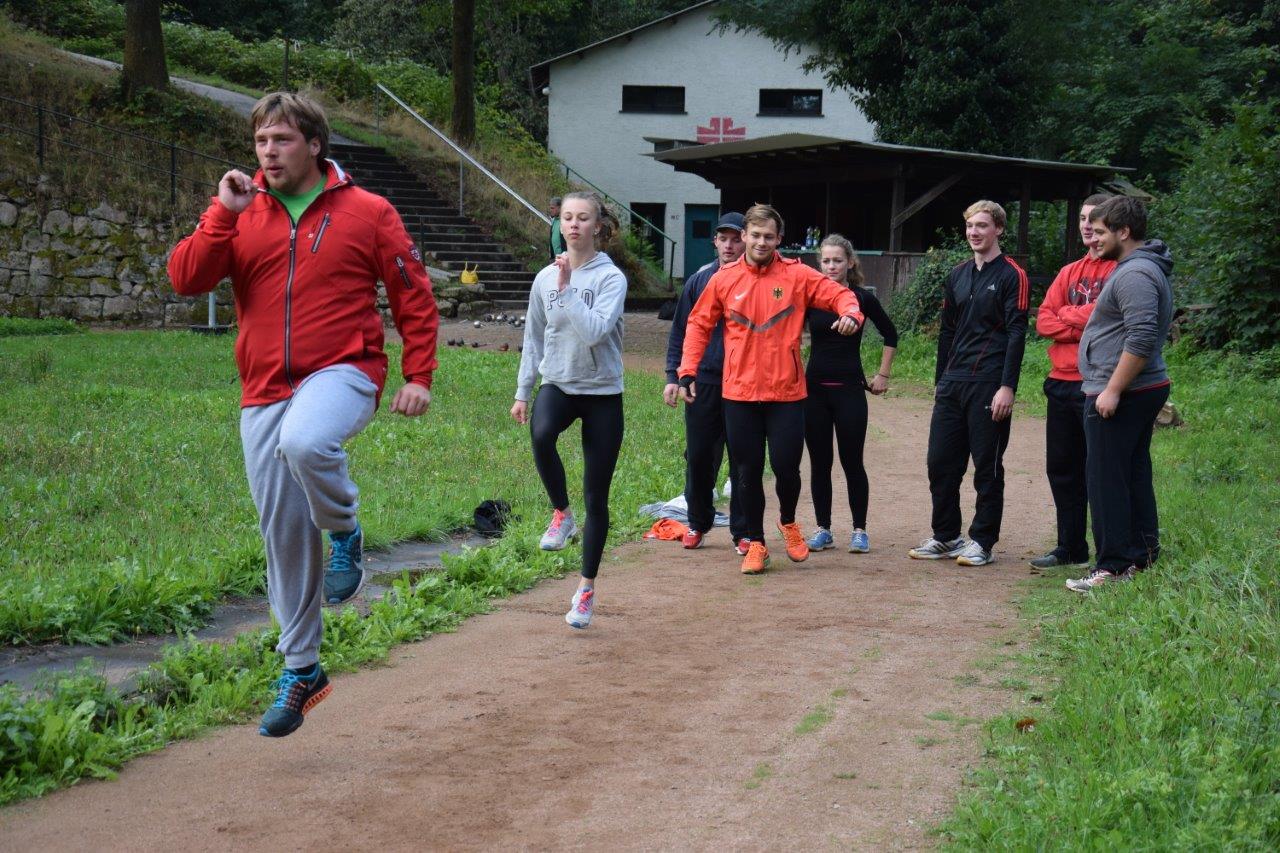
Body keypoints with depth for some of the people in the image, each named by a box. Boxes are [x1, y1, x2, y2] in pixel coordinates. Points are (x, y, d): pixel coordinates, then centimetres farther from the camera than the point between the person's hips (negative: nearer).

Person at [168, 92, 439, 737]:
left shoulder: (367, 212, 1)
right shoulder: (237, 213, 8)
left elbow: (414, 296, 5)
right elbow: (185, 278, -3)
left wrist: (419, 375, -2)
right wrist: (226, 213, -12)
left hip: (342, 374, -4)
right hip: (263, 393, 4)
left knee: (304, 442, -38)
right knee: (282, 534, 7)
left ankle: (344, 531, -6)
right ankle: (301, 670, 22)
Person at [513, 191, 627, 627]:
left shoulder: (611, 277, -8)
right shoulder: (545, 278, 5)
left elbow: (594, 330, -24)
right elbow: (534, 339, 14)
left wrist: (567, 288, -20)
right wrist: (522, 392, 14)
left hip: (602, 392, -2)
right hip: (558, 384, 2)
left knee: (596, 498, 3)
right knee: (541, 434, -35)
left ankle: (587, 587, 17)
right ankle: (561, 513, -8)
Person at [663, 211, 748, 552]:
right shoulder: (699, 280, 6)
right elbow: (681, 331, 9)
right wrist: (673, 376, 3)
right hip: (703, 380, 2)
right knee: (698, 457, 5)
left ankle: (743, 530, 13)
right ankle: (698, 523, 22)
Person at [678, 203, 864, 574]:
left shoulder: (797, 275, -1)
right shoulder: (724, 279, 2)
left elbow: (839, 294, 0)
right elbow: (699, 324, 9)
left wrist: (850, 312, -24)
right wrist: (687, 371, 2)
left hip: (786, 391, -1)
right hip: (739, 393, 1)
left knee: (786, 466, -1)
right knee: (748, 471, 7)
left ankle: (788, 522, 31)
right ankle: (755, 543, 22)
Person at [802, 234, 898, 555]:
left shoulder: (863, 298, -2)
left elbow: (890, 335, 11)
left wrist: (883, 375, 8)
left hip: (850, 388, -2)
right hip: (815, 388, 2)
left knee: (852, 461, 0)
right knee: (819, 462, 6)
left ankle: (860, 530, 10)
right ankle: (823, 529, 15)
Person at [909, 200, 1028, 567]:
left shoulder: (1011, 276, -5)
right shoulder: (957, 276, 15)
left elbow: (1016, 334, -11)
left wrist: (1007, 387, -17)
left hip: (989, 385, -7)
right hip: (952, 384, 7)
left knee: (987, 466, 1)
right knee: (940, 461, 7)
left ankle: (982, 542, 9)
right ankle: (945, 537, 19)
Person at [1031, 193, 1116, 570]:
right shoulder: (1070, 272, 17)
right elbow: (1044, 320, 7)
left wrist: (1067, 315, -3)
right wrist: (1084, 324, -9)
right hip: (1062, 383, 7)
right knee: (1061, 468, 13)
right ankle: (1071, 549, 24)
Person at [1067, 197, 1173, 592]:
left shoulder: (1135, 274, -17)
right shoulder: (1144, 268, 17)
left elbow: (1141, 339, -26)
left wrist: (1113, 390, -24)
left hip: (1119, 395, -11)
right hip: (1144, 391, 11)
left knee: (1107, 480, -7)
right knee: (1135, 475, 15)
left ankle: (1113, 567, -4)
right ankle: (1143, 556, 21)